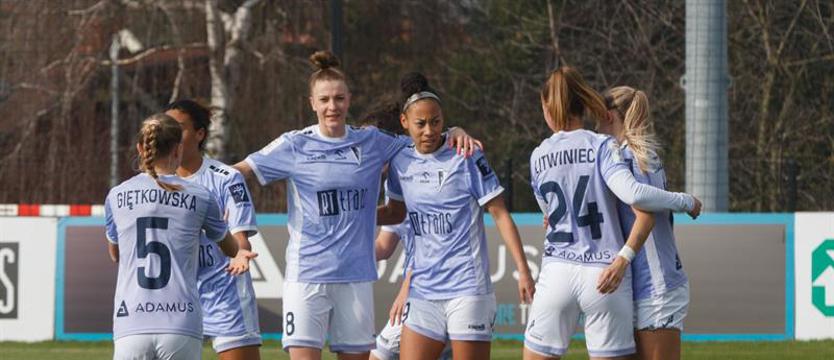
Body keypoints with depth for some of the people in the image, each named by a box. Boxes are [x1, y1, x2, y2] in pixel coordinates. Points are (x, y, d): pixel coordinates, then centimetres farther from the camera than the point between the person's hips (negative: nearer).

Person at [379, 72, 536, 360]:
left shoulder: (466, 158, -7)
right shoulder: (400, 162, 7)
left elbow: (500, 214, -5)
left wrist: (523, 269, -10)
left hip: (467, 287, -5)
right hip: (423, 290, 5)